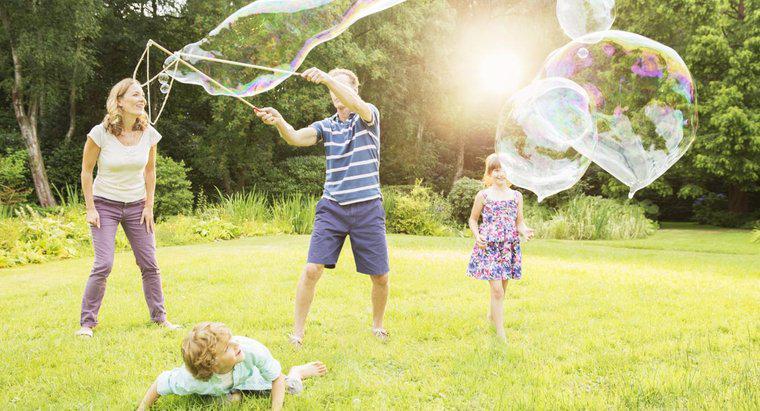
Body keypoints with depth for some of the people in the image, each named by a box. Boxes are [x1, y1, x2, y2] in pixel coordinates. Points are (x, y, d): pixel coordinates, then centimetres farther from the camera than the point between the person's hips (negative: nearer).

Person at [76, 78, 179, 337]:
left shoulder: (148, 134, -4)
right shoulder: (100, 133, -14)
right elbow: (86, 171, -5)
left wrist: (149, 207, 4)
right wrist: (90, 208, -8)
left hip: (136, 205, 4)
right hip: (105, 204, -3)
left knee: (150, 264, 3)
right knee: (103, 265, -12)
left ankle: (159, 317, 17)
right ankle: (87, 322, 2)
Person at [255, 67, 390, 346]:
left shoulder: (369, 116, 1)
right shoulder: (326, 126, 9)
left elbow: (356, 104, -24)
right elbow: (297, 138, -10)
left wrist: (327, 79, -39)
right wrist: (279, 121, -32)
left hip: (367, 208, -2)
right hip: (332, 208, 2)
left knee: (380, 277, 3)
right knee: (312, 270, -10)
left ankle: (377, 325, 29)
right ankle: (298, 331, 2)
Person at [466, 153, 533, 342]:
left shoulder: (516, 196, 6)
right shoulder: (483, 196, -2)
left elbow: (519, 222, 9)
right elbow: (473, 219, 7)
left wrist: (525, 231, -13)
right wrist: (477, 236, -10)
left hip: (509, 247, 4)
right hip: (489, 247, -4)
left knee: (502, 288, 13)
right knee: (497, 289, -10)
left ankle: (492, 315, 40)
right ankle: (501, 334, -5)